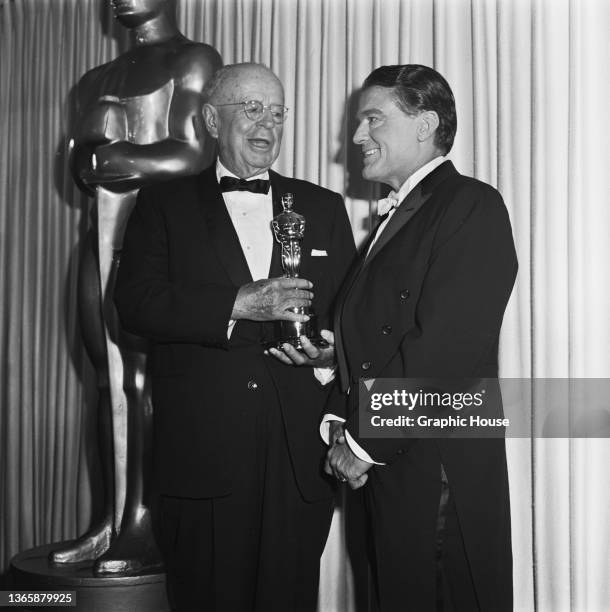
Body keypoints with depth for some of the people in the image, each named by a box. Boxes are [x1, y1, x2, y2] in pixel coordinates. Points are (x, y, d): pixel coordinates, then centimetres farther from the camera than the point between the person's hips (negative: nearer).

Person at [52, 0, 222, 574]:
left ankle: (145, 526, -4)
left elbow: (193, 156, -9)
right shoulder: (96, 81, 24)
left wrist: (107, 154, -2)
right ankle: (112, 520, 9)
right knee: (110, 378, 4)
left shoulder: (194, 60, 4)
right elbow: (81, 170, 15)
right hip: (103, 233, 7)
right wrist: (125, 158, -7)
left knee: (144, 376, -9)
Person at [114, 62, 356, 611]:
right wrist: (238, 304, -15)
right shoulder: (165, 204, 8)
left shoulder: (322, 207, 16)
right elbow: (135, 302, -5)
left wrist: (331, 351, -9)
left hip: (300, 456, 2)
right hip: (202, 458, -1)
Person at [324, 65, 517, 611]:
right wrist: (341, 422, 1)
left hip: (439, 473, -8)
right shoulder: (395, 219, 18)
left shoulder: (473, 205, -11)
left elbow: (441, 349, -20)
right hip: (386, 466, 8)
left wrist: (364, 443, -15)